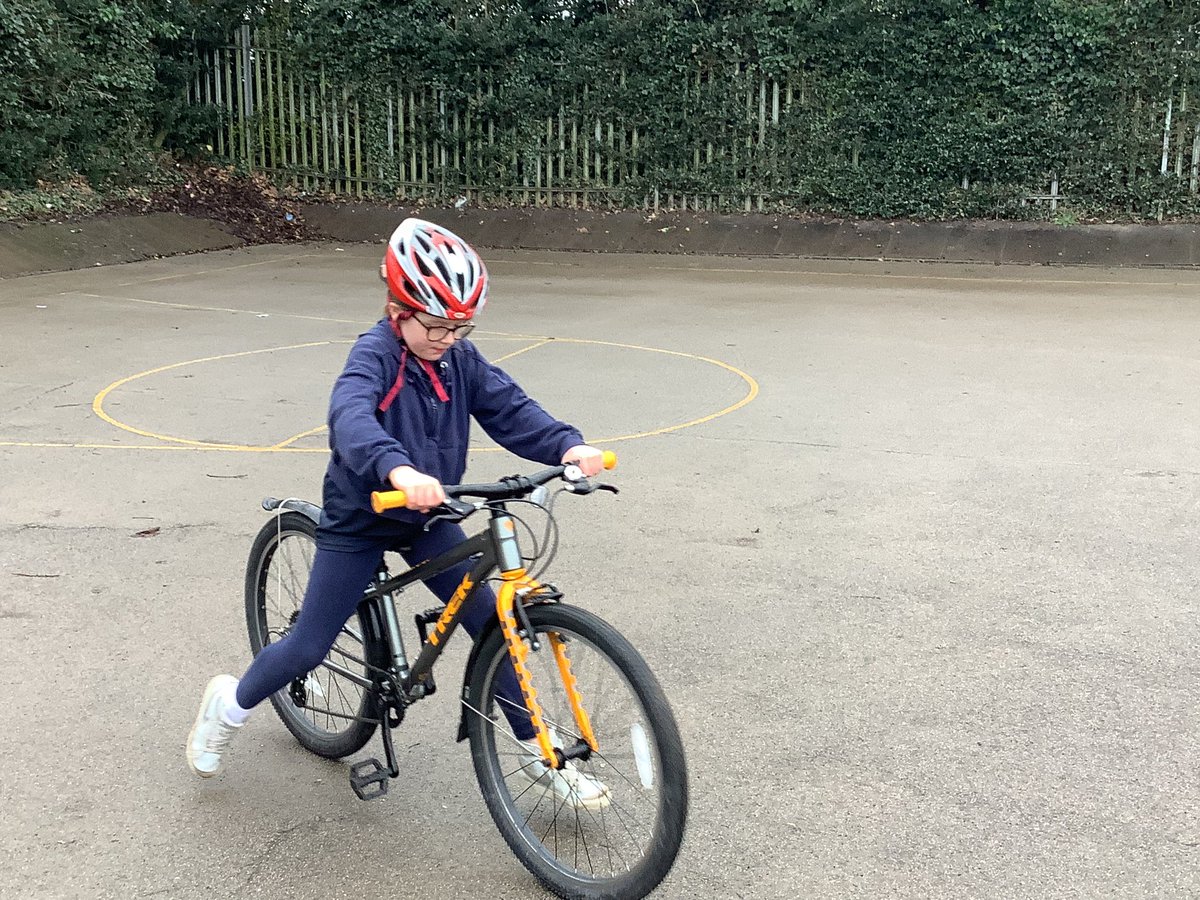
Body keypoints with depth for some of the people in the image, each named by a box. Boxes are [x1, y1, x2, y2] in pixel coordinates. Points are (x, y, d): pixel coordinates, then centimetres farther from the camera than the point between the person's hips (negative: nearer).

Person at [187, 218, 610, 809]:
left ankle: (540, 755, 11)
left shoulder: (461, 359, -5)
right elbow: (351, 417, -42)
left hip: (428, 518, 5)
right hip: (360, 518, -5)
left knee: (492, 625, -2)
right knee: (309, 647, 3)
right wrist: (397, 470, -62)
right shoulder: (375, 354, -23)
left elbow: (510, 410, -13)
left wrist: (567, 444, -33)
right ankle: (230, 704, 32)